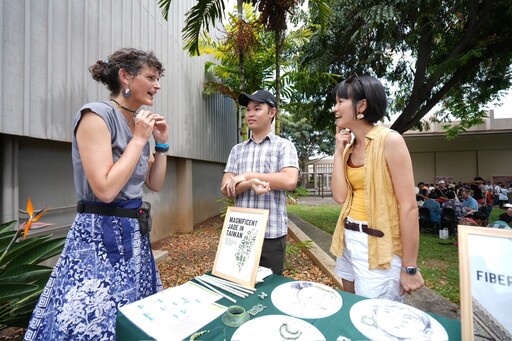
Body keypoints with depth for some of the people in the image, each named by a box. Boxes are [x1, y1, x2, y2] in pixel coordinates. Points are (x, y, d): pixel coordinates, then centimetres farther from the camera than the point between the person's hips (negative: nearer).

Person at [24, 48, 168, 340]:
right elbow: (105, 190, -24)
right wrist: (139, 140, -17)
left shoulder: (139, 122, 9)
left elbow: (155, 184, 10)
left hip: (134, 233, 8)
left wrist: (162, 143, 1)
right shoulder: (97, 115, -14)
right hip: (102, 235, -8)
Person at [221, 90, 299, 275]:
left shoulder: (284, 146, -1)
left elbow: (289, 181, -18)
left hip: (272, 233, -3)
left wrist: (247, 176, -14)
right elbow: (226, 188, 1)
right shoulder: (237, 149, 9)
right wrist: (251, 183, -20)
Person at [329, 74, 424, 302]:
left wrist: (409, 268, -13)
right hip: (349, 240, 7)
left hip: (379, 246, -7)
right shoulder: (349, 146, 6)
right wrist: (339, 152, -4)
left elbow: (409, 207, -15)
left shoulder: (389, 140, -13)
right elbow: (340, 197, -4)